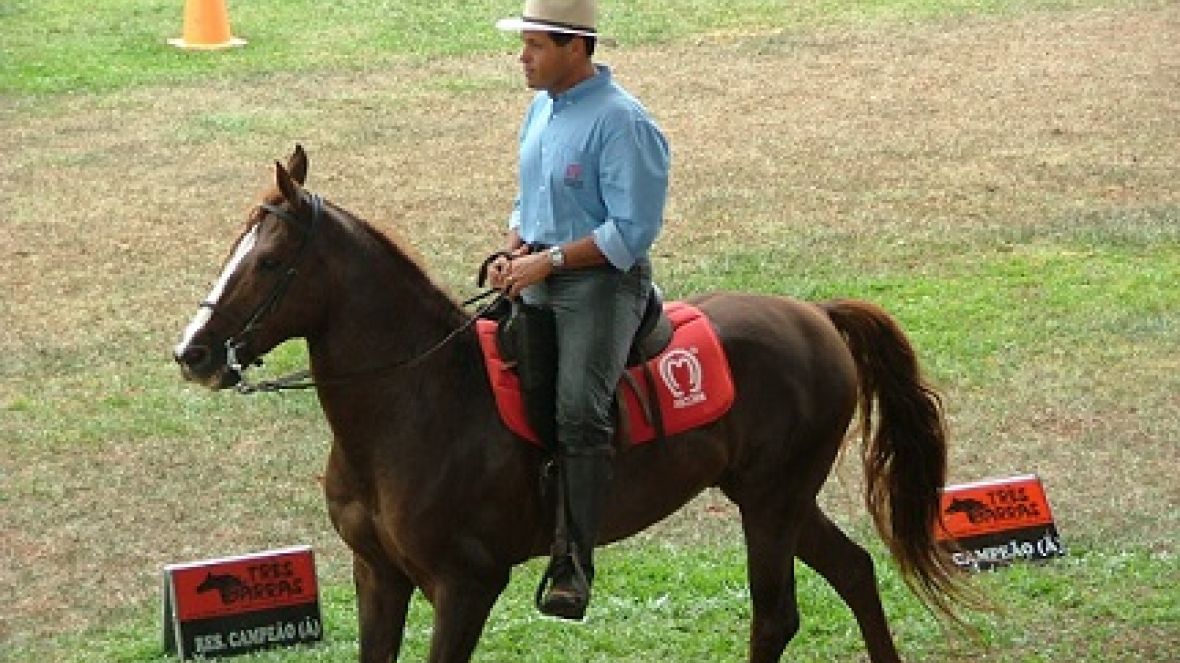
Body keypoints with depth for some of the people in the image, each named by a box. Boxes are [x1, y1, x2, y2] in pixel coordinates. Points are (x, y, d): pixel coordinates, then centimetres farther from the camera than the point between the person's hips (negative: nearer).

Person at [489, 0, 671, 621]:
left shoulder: (622, 123, -13)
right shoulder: (541, 109, 14)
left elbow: (631, 232, -17)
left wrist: (548, 259, -18)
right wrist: (513, 251, 5)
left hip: (602, 281, -9)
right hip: (538, 280, 9)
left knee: (578, 411, -23)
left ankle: (573, 563, -23)